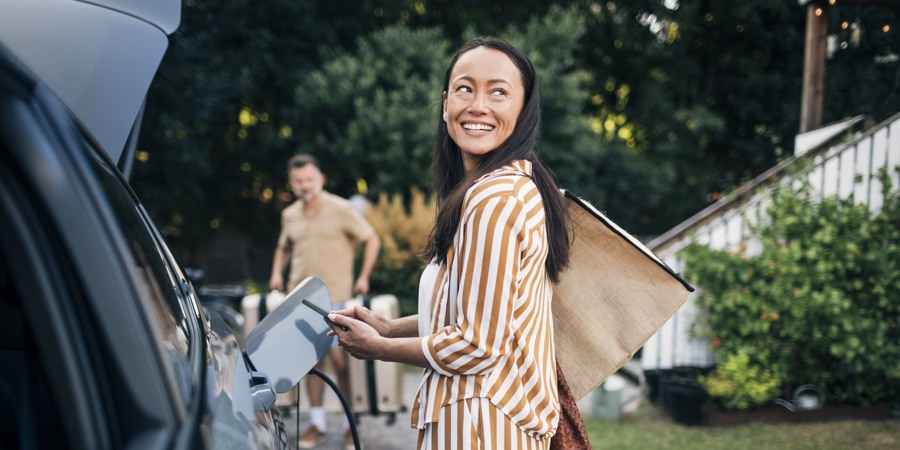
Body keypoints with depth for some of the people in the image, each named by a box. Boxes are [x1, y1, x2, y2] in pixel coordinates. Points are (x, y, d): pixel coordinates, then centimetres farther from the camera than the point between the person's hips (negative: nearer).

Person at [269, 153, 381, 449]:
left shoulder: (340, 209, -4)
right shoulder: (289, 215, 10)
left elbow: (372, 240, 0)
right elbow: (284, 248, 27)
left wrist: (364, 276, -6)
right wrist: (277, 272, 9)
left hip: (334, 297, -4)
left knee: (340, 360, -7)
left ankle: (350, 425, 5)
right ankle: (317, 423, 18)